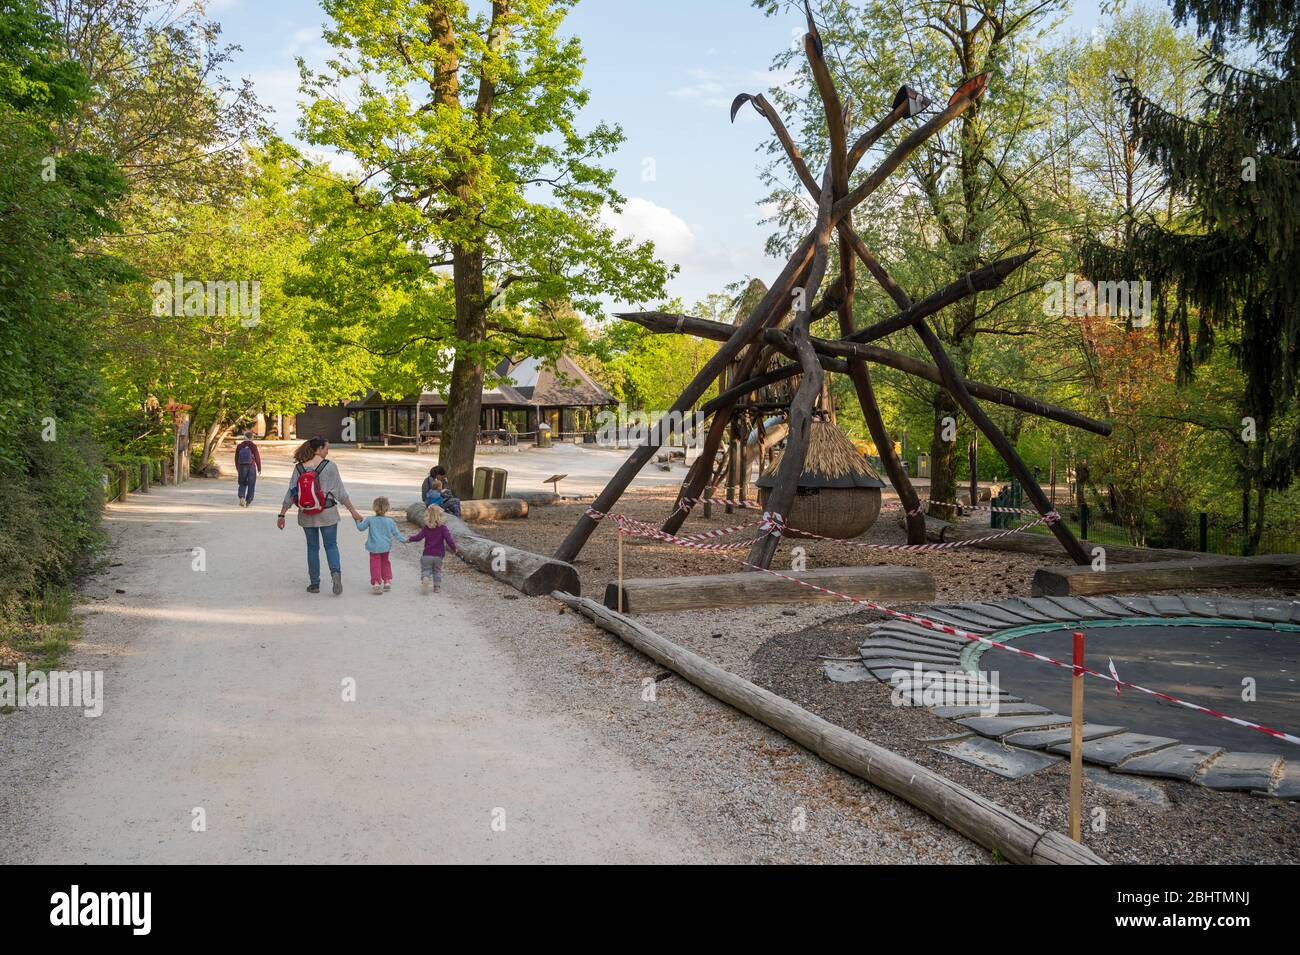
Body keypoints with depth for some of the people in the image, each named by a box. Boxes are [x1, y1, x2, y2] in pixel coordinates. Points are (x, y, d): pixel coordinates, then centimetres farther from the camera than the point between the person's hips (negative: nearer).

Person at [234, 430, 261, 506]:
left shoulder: (239, 446, 1)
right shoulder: (253, 446, -9)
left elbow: (236, 458, 7)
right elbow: (257, 458, -7)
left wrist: (237, 468, 19)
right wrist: (259, 469, 3)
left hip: (242, 467, 3)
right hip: (251, 467, -3)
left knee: (242, 484, 16)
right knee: (251, 485, 7)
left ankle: (241, 497, -8)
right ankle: (248, 502, 8)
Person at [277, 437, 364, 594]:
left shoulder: (299, 467, -3)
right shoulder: (330, 466, -11)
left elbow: (290, 493, -2)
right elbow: (340, 492, -9)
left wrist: (281, 515, 5)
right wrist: (352, 511, -2)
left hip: (306, 516, 2)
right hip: (327, 513, -2)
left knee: (312, 548, 14)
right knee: (331, 545, 11)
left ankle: (314, 583, 18)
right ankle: (335, 572, -14)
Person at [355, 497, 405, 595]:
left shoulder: (370, 519, -9)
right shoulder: (390, 521, -6)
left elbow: (360, 527, 0)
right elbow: (396, 534, -1)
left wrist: (358, 520, 17)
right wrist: (403, 540, 13)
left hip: (374, 547, -2)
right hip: (385, 547, 2)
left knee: (375, 565, 1)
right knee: (385, 563, 22)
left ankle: (376, 583, -10)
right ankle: (387, 581, 24)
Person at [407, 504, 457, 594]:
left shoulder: (426, 527, -3)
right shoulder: (443, 527, -7)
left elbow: (419, 537, -6)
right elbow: (448, 539, -15)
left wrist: (410, 539, 11)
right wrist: (454, 547, -2)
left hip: (427, 555, 0)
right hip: (438, 555, 0)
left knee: (425, 569, 6)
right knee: (437, 571, 17)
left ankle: (425, 579, -23)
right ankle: (437, 586, 13)